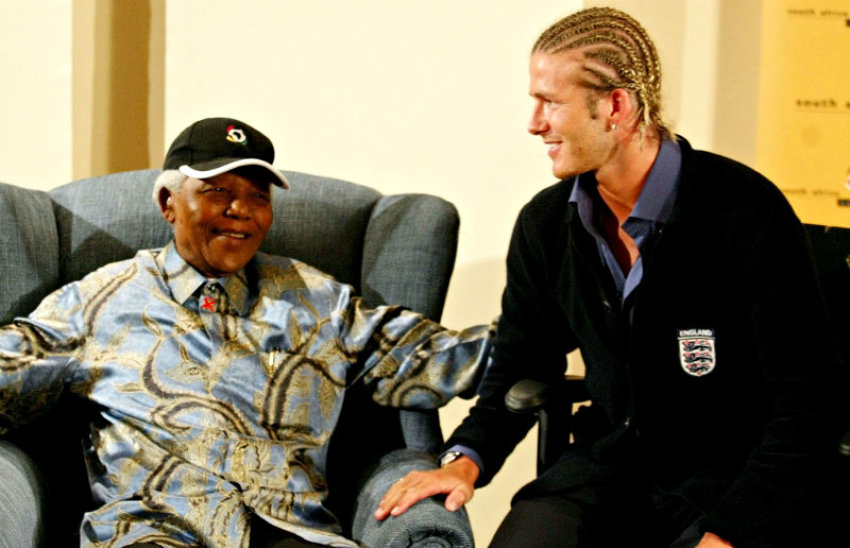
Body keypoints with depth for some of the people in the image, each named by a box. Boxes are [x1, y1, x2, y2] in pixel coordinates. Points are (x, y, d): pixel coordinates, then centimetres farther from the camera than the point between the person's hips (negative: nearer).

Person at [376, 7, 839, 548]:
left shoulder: (747, 214, -14)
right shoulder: (545, 225, 4)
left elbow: (803, 401, -15)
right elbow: (522, 367, 16)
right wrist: (466, 459, -4)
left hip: (729, 479, -4)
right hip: (609, 463, 4)